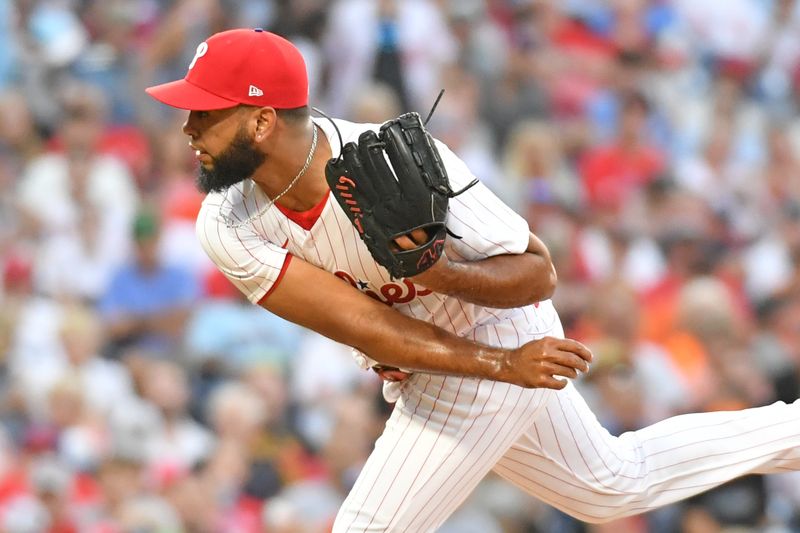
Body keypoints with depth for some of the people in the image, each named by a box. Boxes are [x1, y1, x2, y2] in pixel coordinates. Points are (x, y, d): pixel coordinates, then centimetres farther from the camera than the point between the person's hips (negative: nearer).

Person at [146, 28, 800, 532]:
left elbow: (538, 274, -23)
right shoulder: (228, 227, -20)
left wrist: (440, 273, -44)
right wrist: (504, 365, -34)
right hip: (423, 367, 6)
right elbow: (360, 325, -25)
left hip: (500, 336, -6)